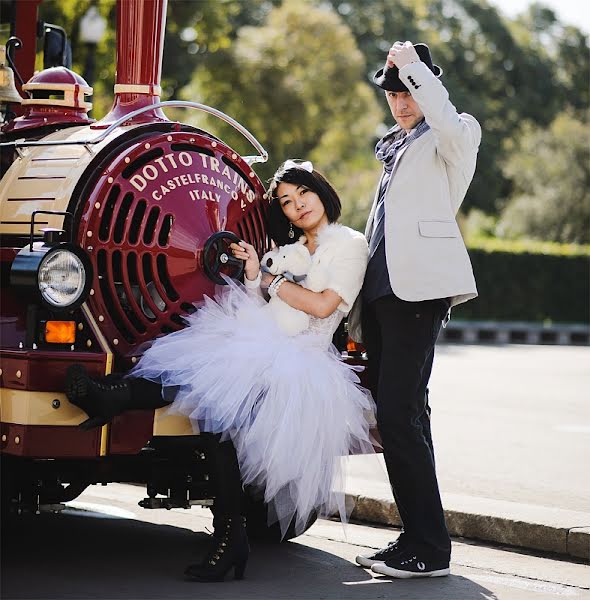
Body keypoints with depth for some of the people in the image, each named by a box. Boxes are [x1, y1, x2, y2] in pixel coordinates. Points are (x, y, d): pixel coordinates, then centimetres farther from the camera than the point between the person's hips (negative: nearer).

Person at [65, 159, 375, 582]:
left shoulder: (349, 244, 7)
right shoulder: (291, 250, 29)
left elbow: (322, 306, -9)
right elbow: (259, 309, 18)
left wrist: (269, 280, 2)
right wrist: (253, 277, 0)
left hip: (298, 365, -7)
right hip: (263, 351, 7)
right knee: (218, 404, -26)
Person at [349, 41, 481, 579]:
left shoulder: (450, 139, 0)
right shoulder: (397, 148, 25)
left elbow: (448, 121, -27)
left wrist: (412, 66, -13)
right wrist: (361, 314, 21)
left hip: (418, 290, -9)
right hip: (383, 291, 9)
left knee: (400, 414, -15)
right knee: (397, 416, 8)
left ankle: (428, 549, -13)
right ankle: (416, 539, 12)